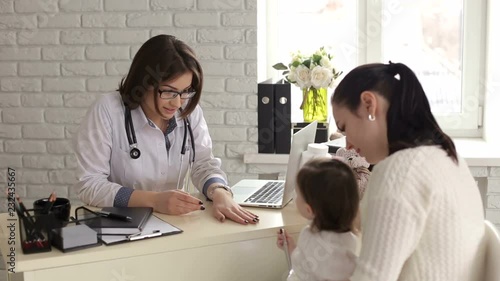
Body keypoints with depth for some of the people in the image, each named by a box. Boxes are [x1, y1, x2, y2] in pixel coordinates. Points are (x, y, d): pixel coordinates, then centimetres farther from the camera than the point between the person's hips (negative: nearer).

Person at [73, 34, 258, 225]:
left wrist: (220, 194, -22)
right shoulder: (107, 111, -13)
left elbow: (204, 164, 0)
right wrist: (154, 200, -25)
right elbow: (89, 184, -15)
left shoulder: (190, 111, 0)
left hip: (176, 222, 4)